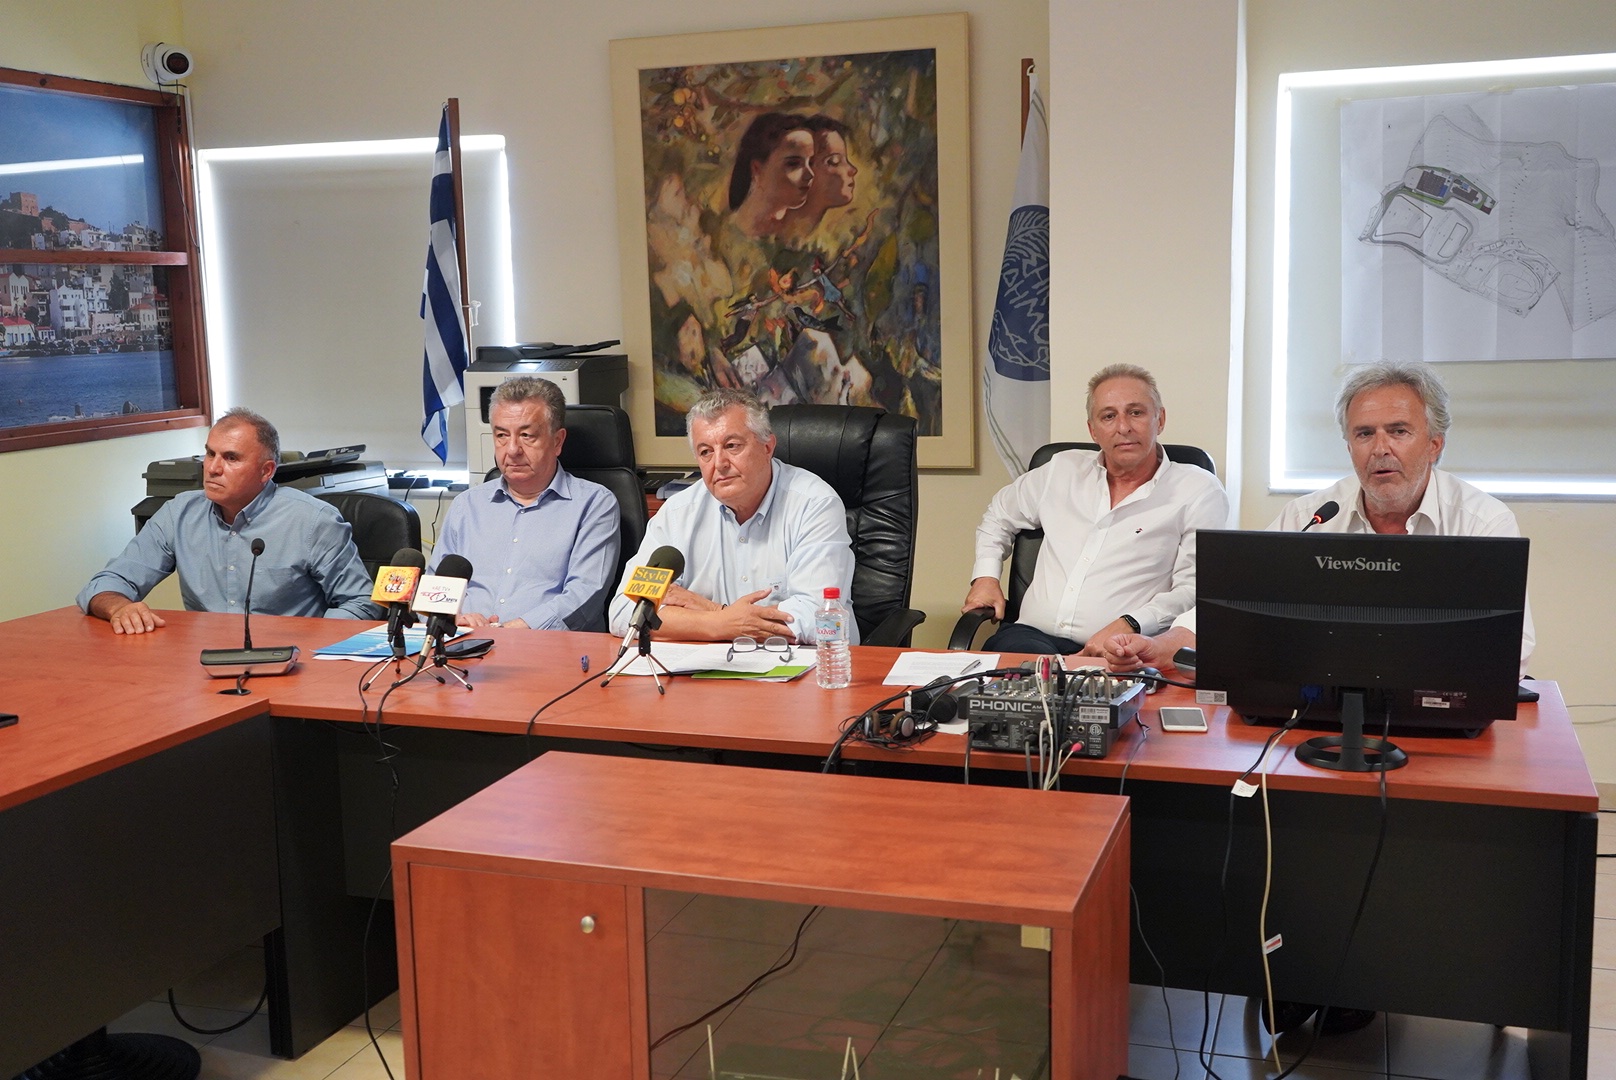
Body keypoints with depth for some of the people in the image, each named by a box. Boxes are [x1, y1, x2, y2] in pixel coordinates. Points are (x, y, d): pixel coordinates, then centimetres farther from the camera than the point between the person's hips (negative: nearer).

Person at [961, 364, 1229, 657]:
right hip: (1031, 636, 3)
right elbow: (999, 515, 36)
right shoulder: (1063, 470, 18)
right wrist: (985, 576, 20)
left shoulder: (1199, 492, 5)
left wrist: (1129, 626, -18)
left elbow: (1194, 588, -4)